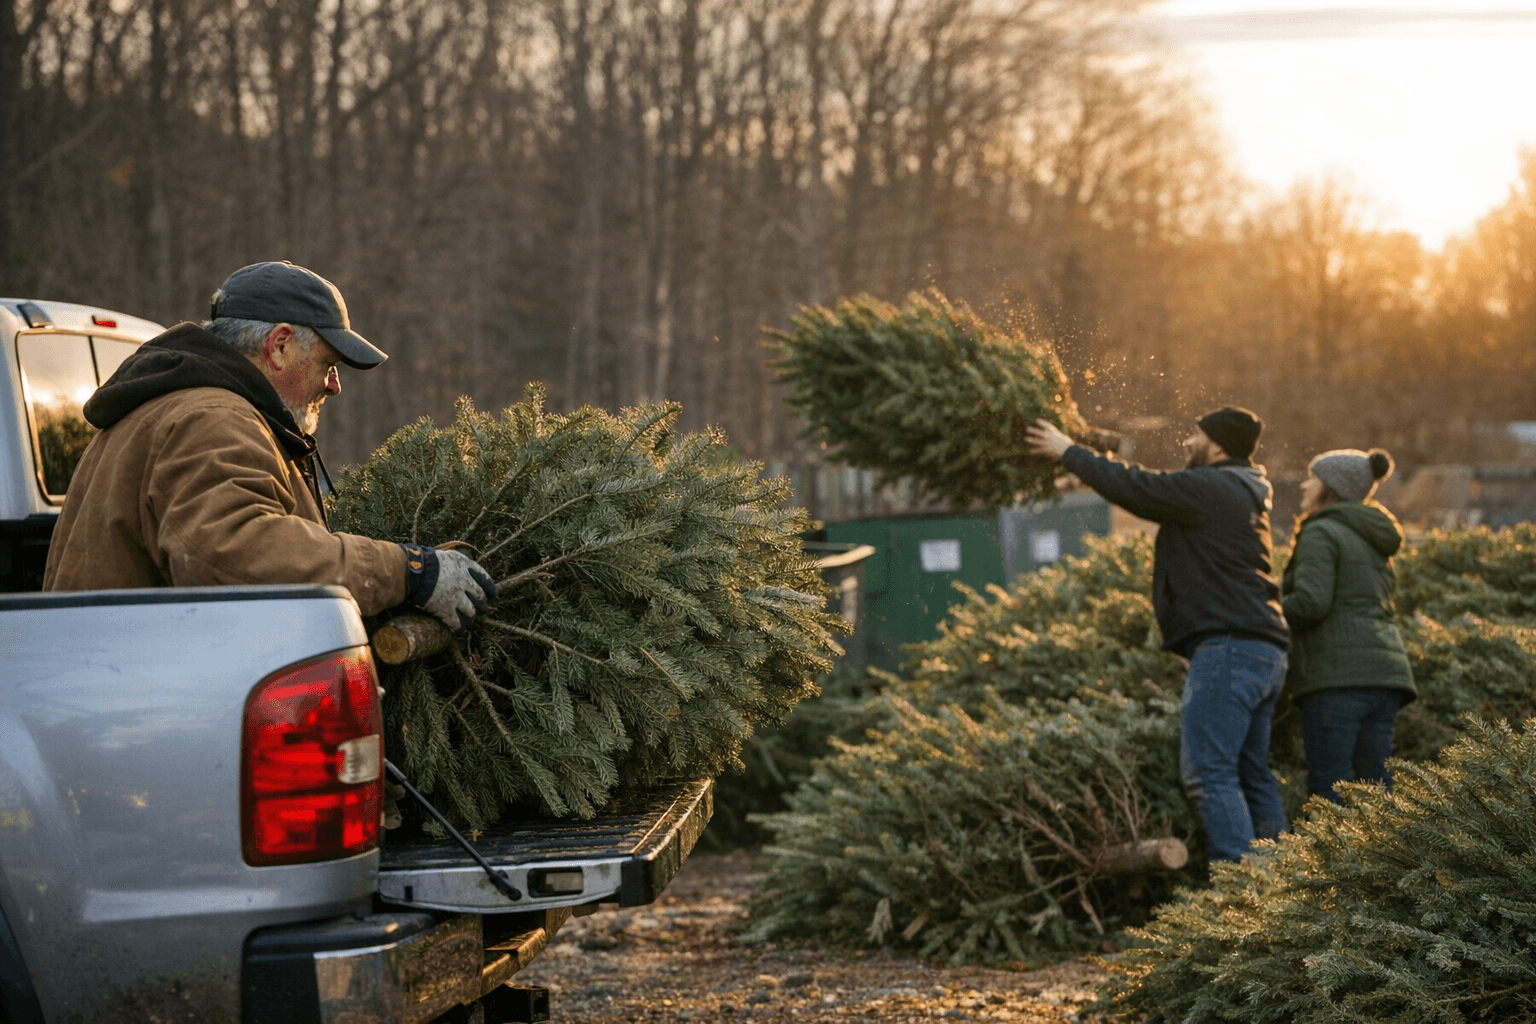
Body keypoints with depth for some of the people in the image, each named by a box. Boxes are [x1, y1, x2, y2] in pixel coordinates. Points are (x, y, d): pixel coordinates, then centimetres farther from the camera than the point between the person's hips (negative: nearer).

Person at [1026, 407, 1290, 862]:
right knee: (1252, 775, 12)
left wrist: (1068, 451, 8)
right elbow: (1154, 493, 32)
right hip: (1264, 653, 11)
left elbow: (1134, 487, -6)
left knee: (1208, 771, -13)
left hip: (1228, 645, -11)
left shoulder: (1209, 488, -9)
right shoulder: (1244, 493, 23)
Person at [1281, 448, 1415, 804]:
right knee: (1376, 786, 7)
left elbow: (1310, 601, -17)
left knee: (1328, 791, -9)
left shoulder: (1320, 533, -4)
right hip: (1384, 670, 9)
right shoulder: (1373, 541, 24)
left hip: (1339, 677, -8)